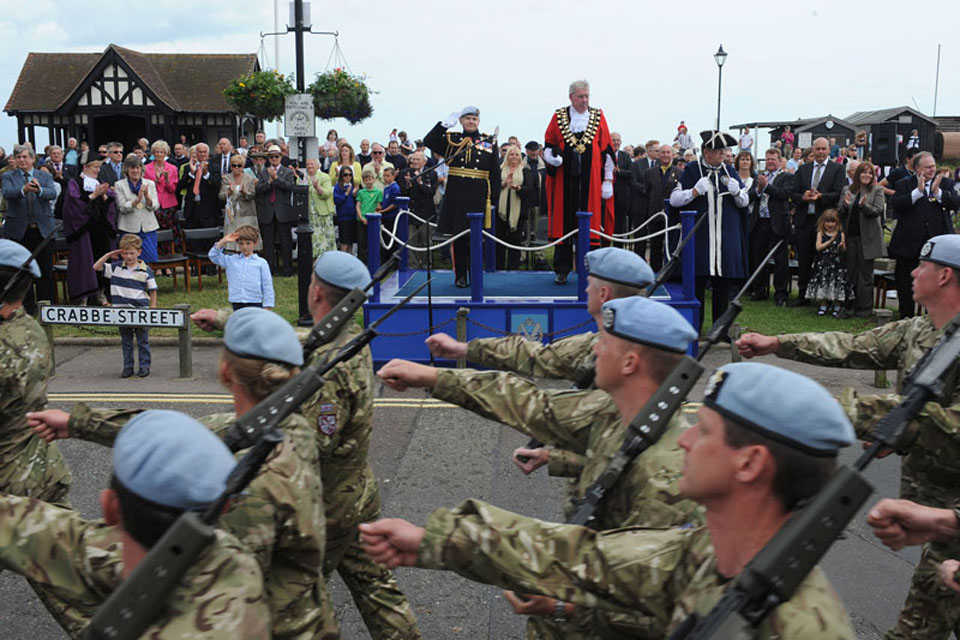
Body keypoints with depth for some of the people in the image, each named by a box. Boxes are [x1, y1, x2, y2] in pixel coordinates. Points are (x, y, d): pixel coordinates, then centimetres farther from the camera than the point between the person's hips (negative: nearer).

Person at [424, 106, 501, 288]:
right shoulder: (451, 140, 8)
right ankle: (460, 275, 11)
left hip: (479, 198, 0)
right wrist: (445, 123, -10)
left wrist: (494, 198, 1)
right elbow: (428, 141, -5)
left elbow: (495, 174, 7)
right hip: (456, 196, 0)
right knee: (458, 235, 2)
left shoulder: (488, 143, 9)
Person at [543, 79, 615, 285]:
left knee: (590, 224, -1)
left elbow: (607, 150, 5)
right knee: (564, 223, 2)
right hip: (565, 180, 0)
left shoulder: (598, 117, 7)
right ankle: (562, 270, 8)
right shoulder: (558, 117, 7)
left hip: (591, 181, 0)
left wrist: (608, 180, 0)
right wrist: (551, 157, -13)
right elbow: (548, 145, 10)